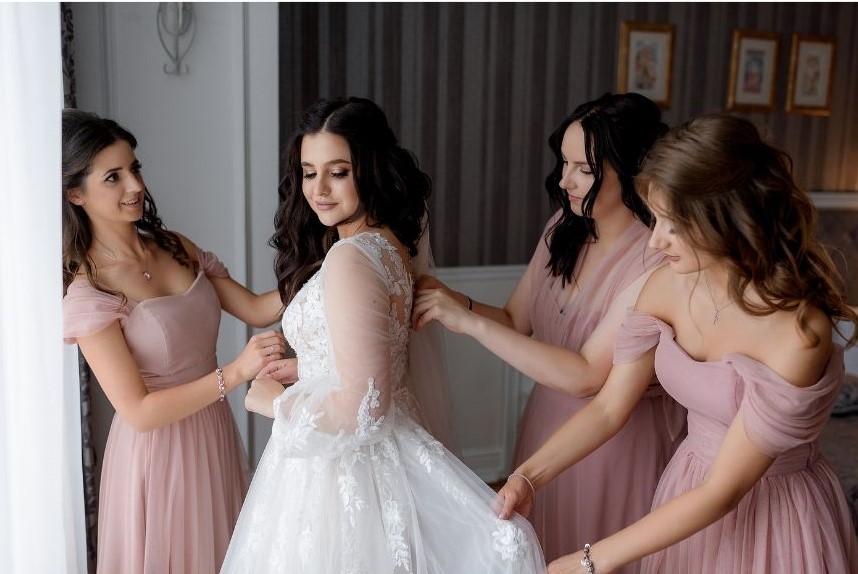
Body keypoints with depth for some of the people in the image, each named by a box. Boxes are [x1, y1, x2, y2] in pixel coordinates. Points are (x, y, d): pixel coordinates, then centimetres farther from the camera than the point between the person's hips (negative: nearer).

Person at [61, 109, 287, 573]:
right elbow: (139, 412, -20)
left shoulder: (175, 248, 1)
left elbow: (255, 308, -1)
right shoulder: (86, 293, -18)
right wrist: (234, 373, -28)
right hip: (158, 449, -6)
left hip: (215, 431, 6)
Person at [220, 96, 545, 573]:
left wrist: (275, 401, -12)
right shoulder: (392, 243, 2)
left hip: (340, 472, -8)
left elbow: (361, 408, -25)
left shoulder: (350, 256, -24)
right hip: (379, 457, 8)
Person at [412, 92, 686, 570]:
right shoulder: (564, 228, -4)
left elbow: (586, 376, -26)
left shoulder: (658, 262, -24)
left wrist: (469, 321, -27)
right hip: (547, 426, 6)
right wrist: (450, 299, -18)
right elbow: (516, 321, 0)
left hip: (616, 440, -5)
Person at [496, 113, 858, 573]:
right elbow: (608, 407, -5)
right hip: (692, 491, 5)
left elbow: (724, 492, -25)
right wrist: (527, 477, -17)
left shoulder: (797, 332, -30)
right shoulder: (667, 285, -13)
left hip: (774, 516, -5)